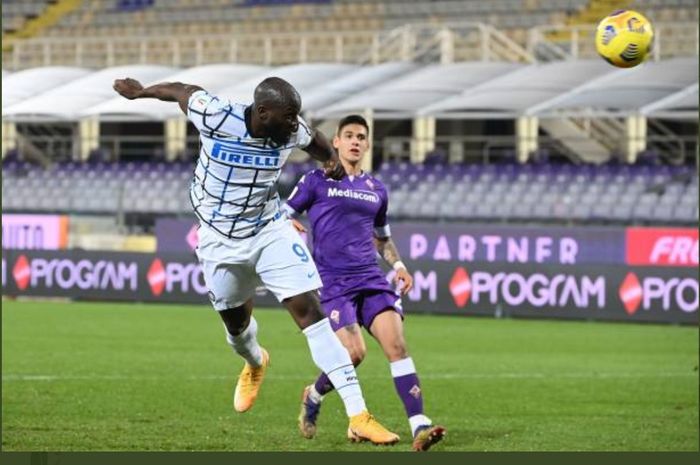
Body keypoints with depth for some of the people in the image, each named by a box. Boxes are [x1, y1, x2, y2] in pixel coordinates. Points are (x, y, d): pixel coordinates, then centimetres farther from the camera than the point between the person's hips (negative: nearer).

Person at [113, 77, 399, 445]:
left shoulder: (292, 131, -14)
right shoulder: (216, 117, -23)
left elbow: (313, 140, 12)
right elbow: (181, 91, -3)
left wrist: (332, 159, -7)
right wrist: (139, 91, 14)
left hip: (270, 233, 0)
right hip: (221, 242, 0)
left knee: (310, 311, -15)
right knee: (236, 324, 16)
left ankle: (358, 417, -21)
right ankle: (255, 364, 58)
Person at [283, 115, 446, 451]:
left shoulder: (377, 190, 18)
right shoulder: (316, 181, 5)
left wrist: (398, 265, 13)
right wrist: (289, 228, -16)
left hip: (371, 280, 4)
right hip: (333, 283, -4)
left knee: (396, 344, -16)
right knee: (354, 352, -18)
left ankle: (419, 427, -24)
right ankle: (314, 397, 14)